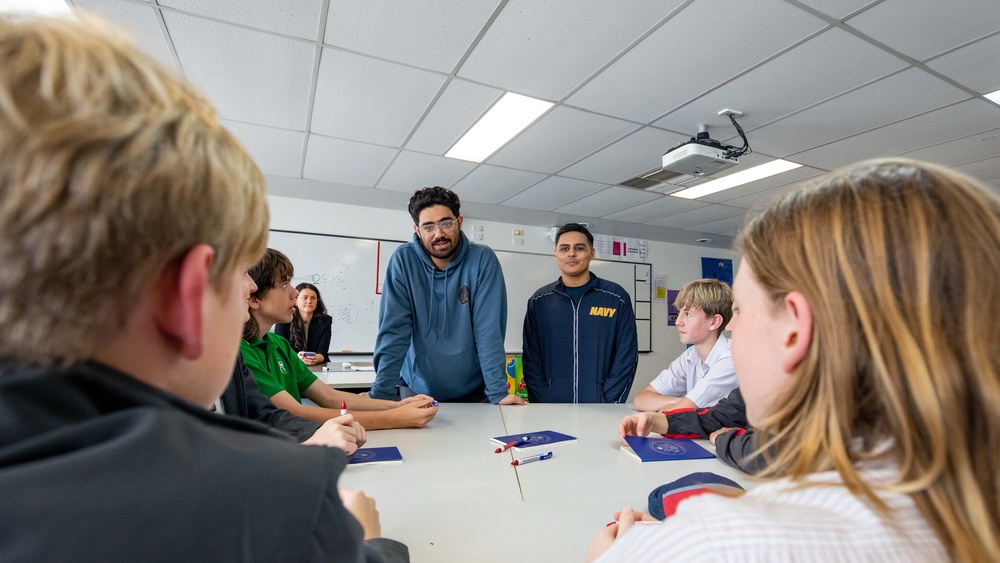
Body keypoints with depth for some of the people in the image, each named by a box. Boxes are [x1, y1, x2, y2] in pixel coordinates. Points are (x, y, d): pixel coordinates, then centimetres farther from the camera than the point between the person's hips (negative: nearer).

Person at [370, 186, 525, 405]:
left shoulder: (483, 259, -14)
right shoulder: (403, 260, -11)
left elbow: (489, 330, -17)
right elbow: (394, 330, -14)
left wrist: (498, 392, -22)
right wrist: (380, 392, -20)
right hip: (418, 388, 1)